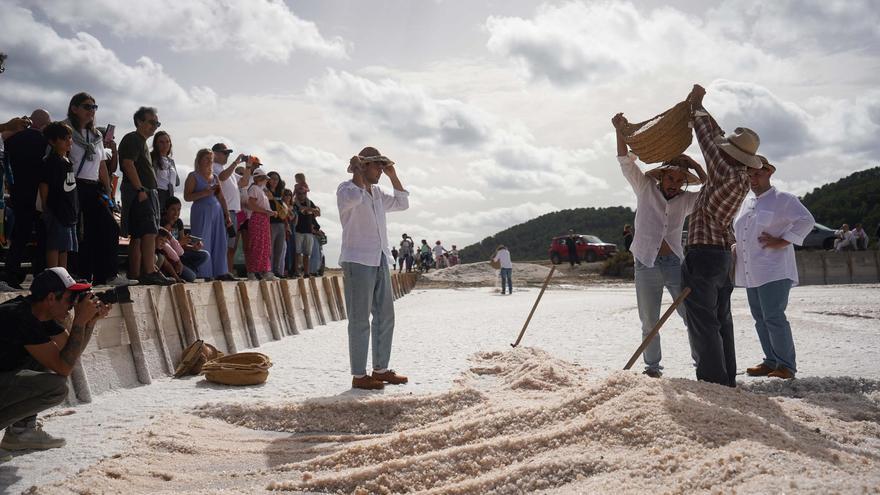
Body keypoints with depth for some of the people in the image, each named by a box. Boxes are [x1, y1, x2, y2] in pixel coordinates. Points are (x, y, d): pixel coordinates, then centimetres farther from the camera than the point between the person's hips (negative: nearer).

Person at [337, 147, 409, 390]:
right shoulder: (346, 189, -4)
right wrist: (356, 171, -13)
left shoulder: (377, 193, 19)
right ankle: (359, 376, -1)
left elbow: (402, 203, 26)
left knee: (385, 316, 10)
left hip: (380, 261, 8)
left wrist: (393, 175, 18)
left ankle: (381, 369, 19)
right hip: (358, 261, -8)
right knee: (360, 320, -6)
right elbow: (354, 197, -28)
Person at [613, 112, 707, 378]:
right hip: (646, 266, -1)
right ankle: (652, 365, 19)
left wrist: (693, 164, 0)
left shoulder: (686, 200, 9)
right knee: (650, 323, 7)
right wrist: (620, 131, -12)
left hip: (675, 264, 1)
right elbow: (626, 163, -1)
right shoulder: (645, 188, 5)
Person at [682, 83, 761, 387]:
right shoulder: (741, 178, 7)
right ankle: (727, 380, 22)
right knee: (721, 321, 15)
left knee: (703, 323, -4)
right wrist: (700, 109, 18)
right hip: (722, 255, 9)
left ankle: (713, 383, -3)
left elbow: (708, 139, -9)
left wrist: (697, 107, 6)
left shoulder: (726, 174, -17)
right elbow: (718, 138, 16)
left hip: (701, 256, -9)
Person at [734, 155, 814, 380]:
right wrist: (735, 246, 12)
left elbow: (806, 221, -12)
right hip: (751, 272, 8)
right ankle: (772, 361, 19)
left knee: (774, 317, -12)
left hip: (774, 271, -8)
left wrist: (781, 242, -16)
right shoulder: (746, 201, 18)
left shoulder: (783, 199, -4)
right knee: (760, 318, 10)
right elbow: (737, 229, 31)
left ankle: (786, 365, -3)